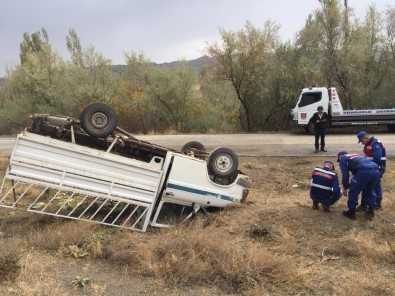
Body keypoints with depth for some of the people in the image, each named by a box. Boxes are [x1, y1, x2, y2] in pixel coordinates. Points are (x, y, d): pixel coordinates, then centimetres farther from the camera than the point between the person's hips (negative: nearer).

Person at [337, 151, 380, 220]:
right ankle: (371, 211, 33)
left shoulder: (343, 159, 21)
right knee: (370, 191, 28)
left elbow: (345, 174, 12)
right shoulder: (359, 155, 41)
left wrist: (345, 188, 22)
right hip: (376, 171, 7)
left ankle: (351, 213, 20)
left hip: (364, 172, -7)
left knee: (353, 192, 11)